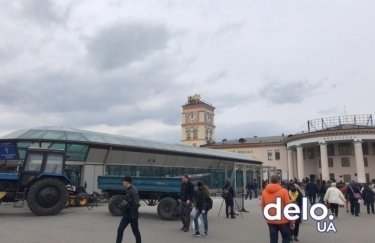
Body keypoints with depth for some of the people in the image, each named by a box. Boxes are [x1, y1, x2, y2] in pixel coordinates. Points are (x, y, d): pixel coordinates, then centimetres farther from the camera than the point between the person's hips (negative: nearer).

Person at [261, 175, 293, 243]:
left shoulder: (264, 192, 1)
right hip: (283, 220, -3)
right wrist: (292, 220, 0)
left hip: (270, 221, 3)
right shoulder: (283, 191, -11)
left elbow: (263, 207, 6)